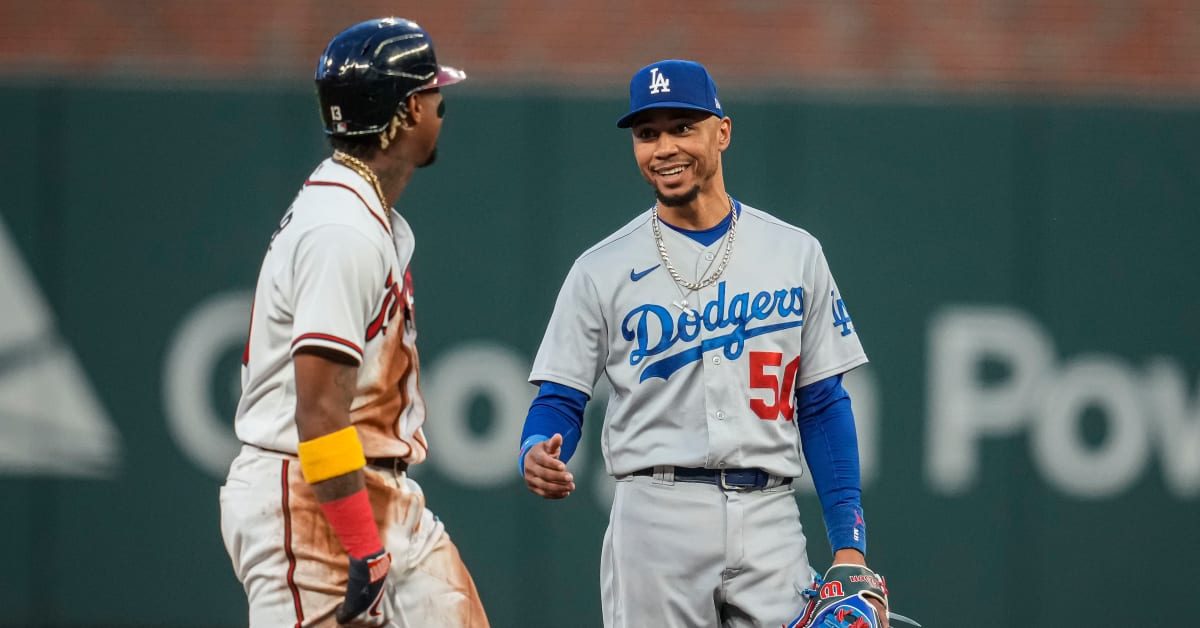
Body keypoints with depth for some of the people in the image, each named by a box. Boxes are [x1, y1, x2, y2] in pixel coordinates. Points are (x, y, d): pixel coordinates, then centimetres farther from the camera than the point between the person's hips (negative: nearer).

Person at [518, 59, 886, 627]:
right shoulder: (601, 270, 5)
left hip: (769, 520, 1)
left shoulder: (794, 254, 9)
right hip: (654, 515, -1)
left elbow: (823, 403, 9)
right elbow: (560, 398, 4)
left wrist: (848, 542, 2)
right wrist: (538, 456, -20)